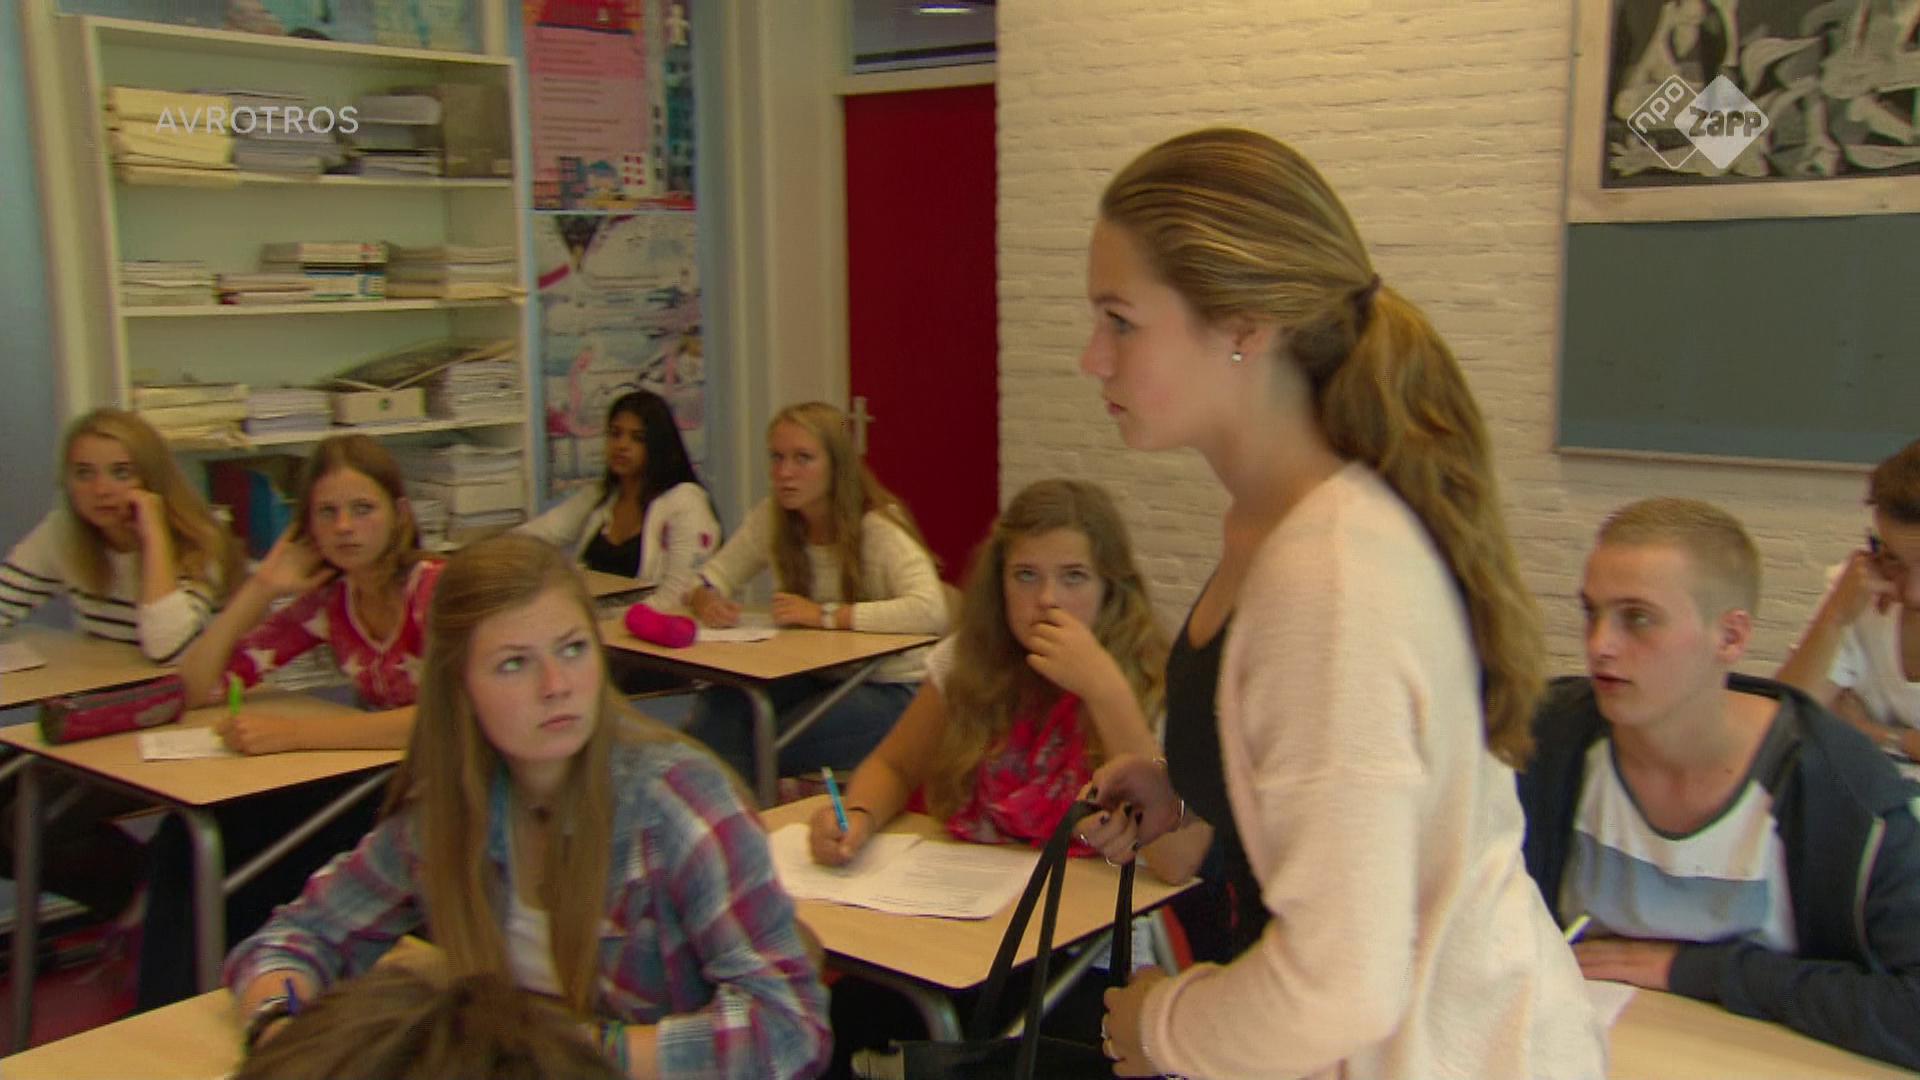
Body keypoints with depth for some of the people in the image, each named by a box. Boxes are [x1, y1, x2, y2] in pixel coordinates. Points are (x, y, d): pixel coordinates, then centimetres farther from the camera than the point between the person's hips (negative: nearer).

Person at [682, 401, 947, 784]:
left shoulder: (879, 527, -17)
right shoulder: (771, 519, 2)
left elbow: (930, 611, -31)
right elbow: (713, 576, 10)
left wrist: (826, 615, -31)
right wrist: (705, 598, -16)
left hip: (890, 687, -5)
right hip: (813, 675, 6)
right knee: (715, 712, -23)